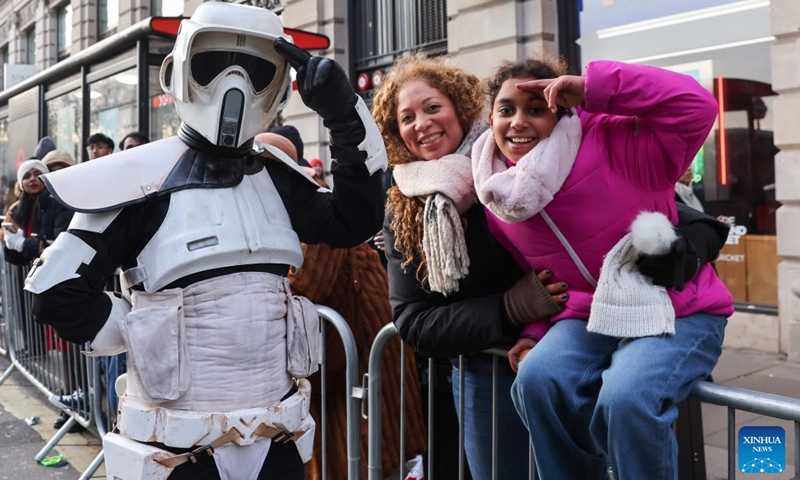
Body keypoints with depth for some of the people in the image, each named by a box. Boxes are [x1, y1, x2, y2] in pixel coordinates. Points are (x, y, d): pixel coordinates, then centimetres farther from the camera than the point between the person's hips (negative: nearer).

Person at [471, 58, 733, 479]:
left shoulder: (610, 144, -15)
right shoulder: (497, 200, 3)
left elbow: (696, 108, -26)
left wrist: (591, 87, -25)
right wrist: (534, 330, 3)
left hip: (677, 311, -4)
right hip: (588, 317, 5)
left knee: (625, 399, -32)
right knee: (537, 380, -25)